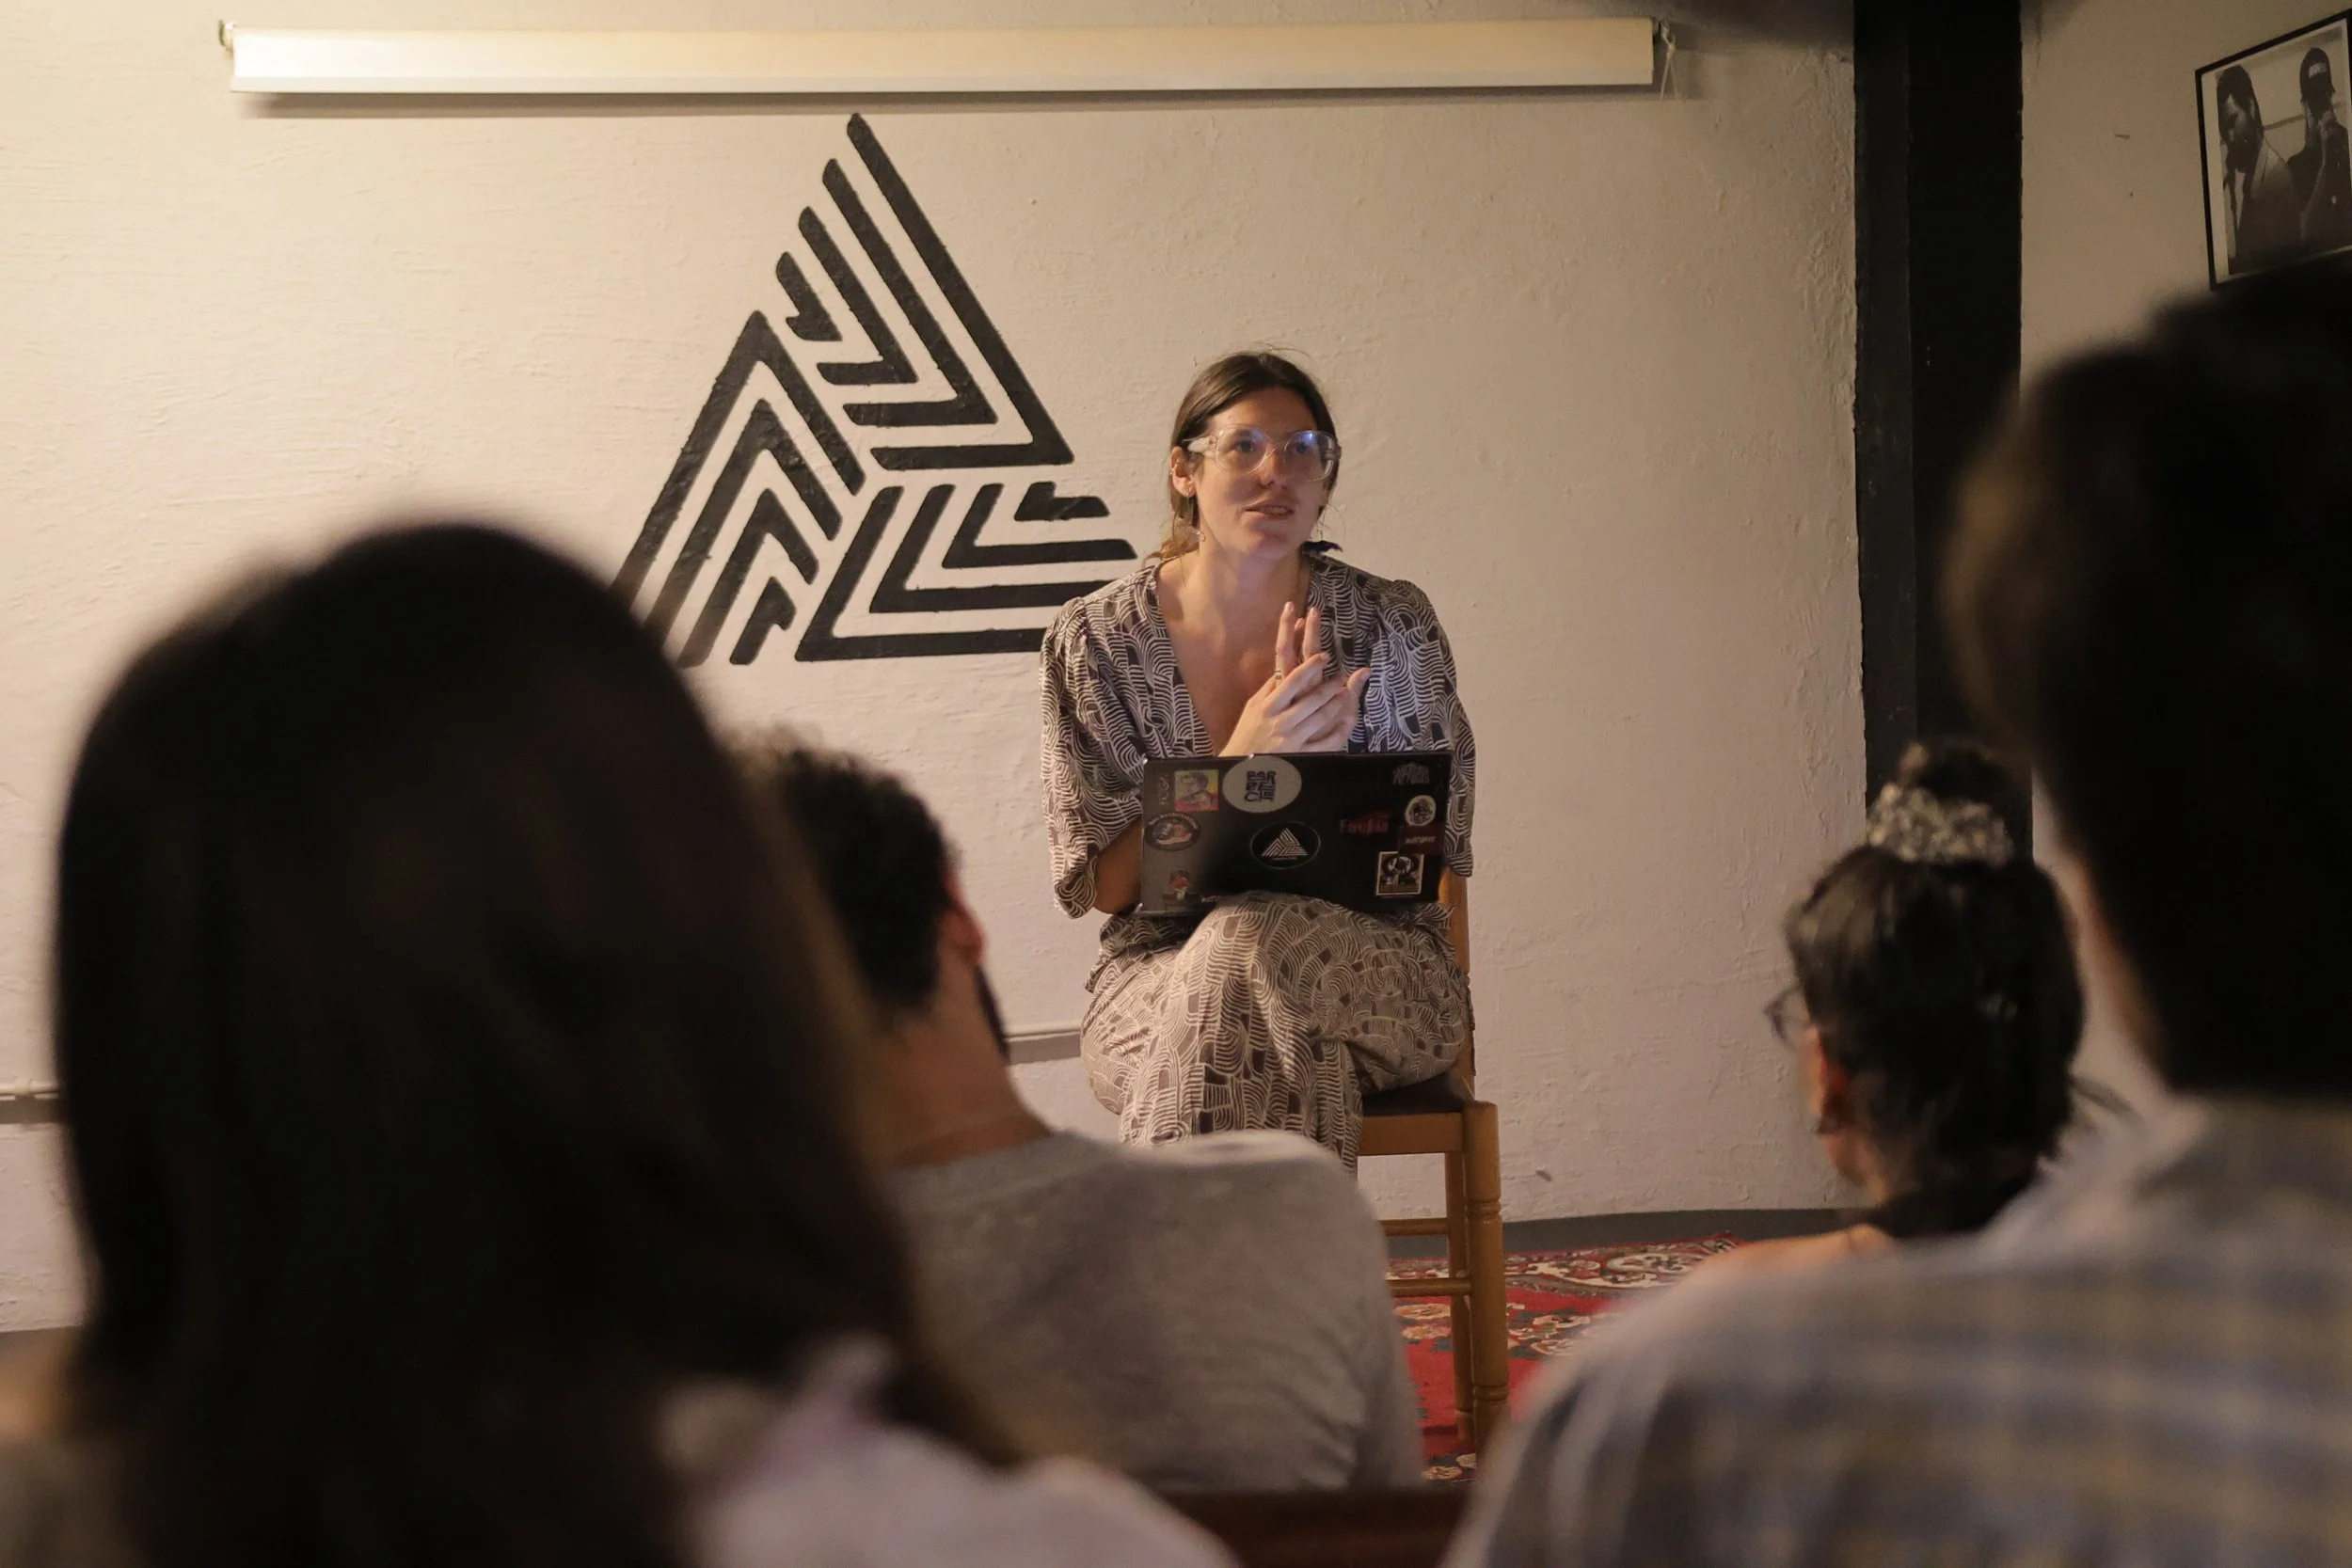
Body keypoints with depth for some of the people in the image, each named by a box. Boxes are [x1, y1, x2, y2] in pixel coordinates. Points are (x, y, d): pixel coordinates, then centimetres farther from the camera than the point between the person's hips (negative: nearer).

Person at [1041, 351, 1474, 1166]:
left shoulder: (1392, 626, -1)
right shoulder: (1094, 640, 0)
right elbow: (1104, 884, -4)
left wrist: (1314, 752, -18)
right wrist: (1240, 767, -19)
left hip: (1372, 972, 1)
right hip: (1159, 972, -1)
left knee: (1244, 947, -34)